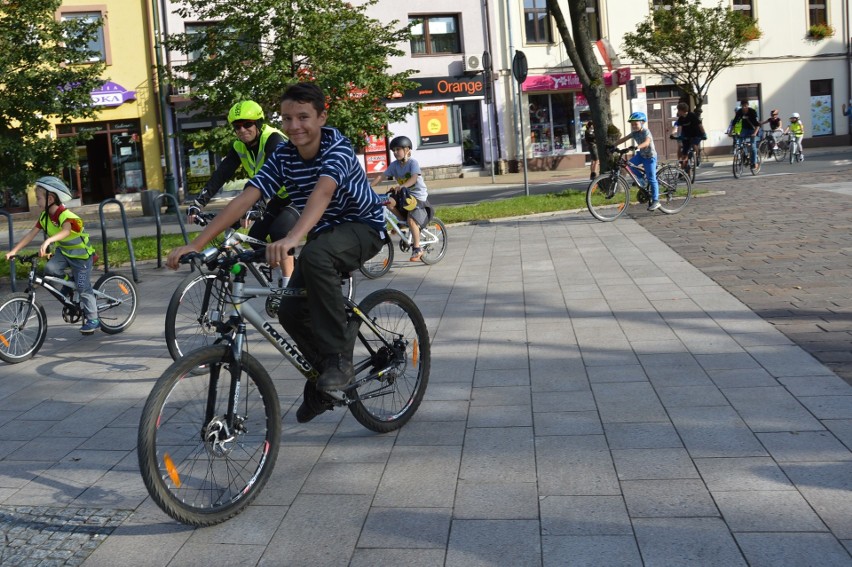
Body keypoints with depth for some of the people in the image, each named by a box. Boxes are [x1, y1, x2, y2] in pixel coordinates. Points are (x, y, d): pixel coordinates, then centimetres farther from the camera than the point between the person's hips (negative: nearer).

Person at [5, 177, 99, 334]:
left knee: (83, 287, -6)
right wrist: (14, 251, -9)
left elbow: (66, 231, -49)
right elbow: (31, 234, -3)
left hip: (81, 254, -7)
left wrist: (48, 241, -65)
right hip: (63, 251, 7)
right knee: (50, 268, -22)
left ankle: (93, 320, 4)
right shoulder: (44, 217, -4)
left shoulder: (66, 215, -28)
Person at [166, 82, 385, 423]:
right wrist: (196, 244, -27)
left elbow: (322, 193, -45)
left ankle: (340, 357, -26)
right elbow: (244, 199, -17)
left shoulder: (338, 148, -25)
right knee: (291, 312, -8)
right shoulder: (282, 156, -9)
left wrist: (292, 239, -63)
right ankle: (323, 384, 16)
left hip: (363, 228, -6)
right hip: (323, 235, 6)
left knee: (314, 256, -38)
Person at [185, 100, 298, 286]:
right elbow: (221, 174, -11)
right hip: (279, 197, 8)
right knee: (255, 236, -3)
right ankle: (286, 268, 16)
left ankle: (289, 281, -19)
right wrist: (199, 202, -23)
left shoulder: (273, 140, -26)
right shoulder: (239, 147, -5)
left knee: (279, 230, -28)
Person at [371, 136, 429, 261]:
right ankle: (403, 220, 3)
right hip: (404, 194, 6)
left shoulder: (413, 162, -15)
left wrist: (402, 186, -48)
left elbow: (414, 178, -30)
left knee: (411, 221, -21)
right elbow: (381, 176, -4)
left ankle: (417, 249, -6)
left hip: (418, 195, -6)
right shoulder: (394, 164, 0)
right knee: (389, 202, -23)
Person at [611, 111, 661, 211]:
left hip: (650, 156, -7)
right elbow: (623, 139, -4)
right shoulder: (634, 133, 0)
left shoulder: (646, 132, -21)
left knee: (651, 179, -7)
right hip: (641, 154, 7)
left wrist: (637, 147, -56)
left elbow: (647, 142, -39)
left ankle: (655, 201, -1)